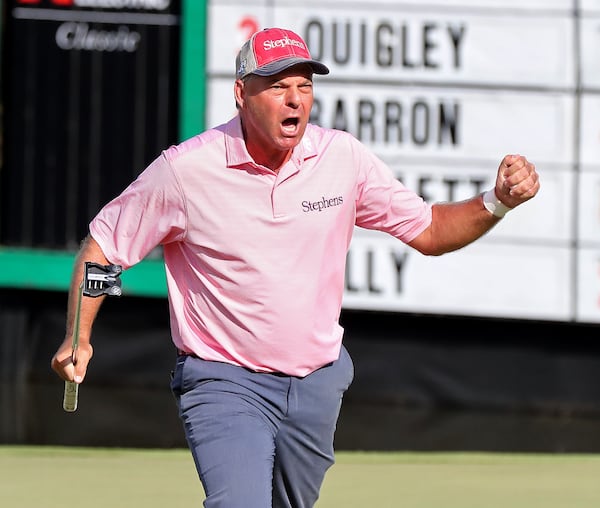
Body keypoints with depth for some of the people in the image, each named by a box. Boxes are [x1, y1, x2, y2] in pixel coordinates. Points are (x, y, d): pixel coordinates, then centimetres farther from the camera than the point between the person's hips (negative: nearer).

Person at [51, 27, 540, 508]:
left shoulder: (343, 158, -3)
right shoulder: (185, 169, -13)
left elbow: (428, 231, 5)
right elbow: (103, 244, -3)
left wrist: (498, 201, -13)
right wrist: (78, 339, -15)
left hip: (317, 383, 4)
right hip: (225, 383, -4)